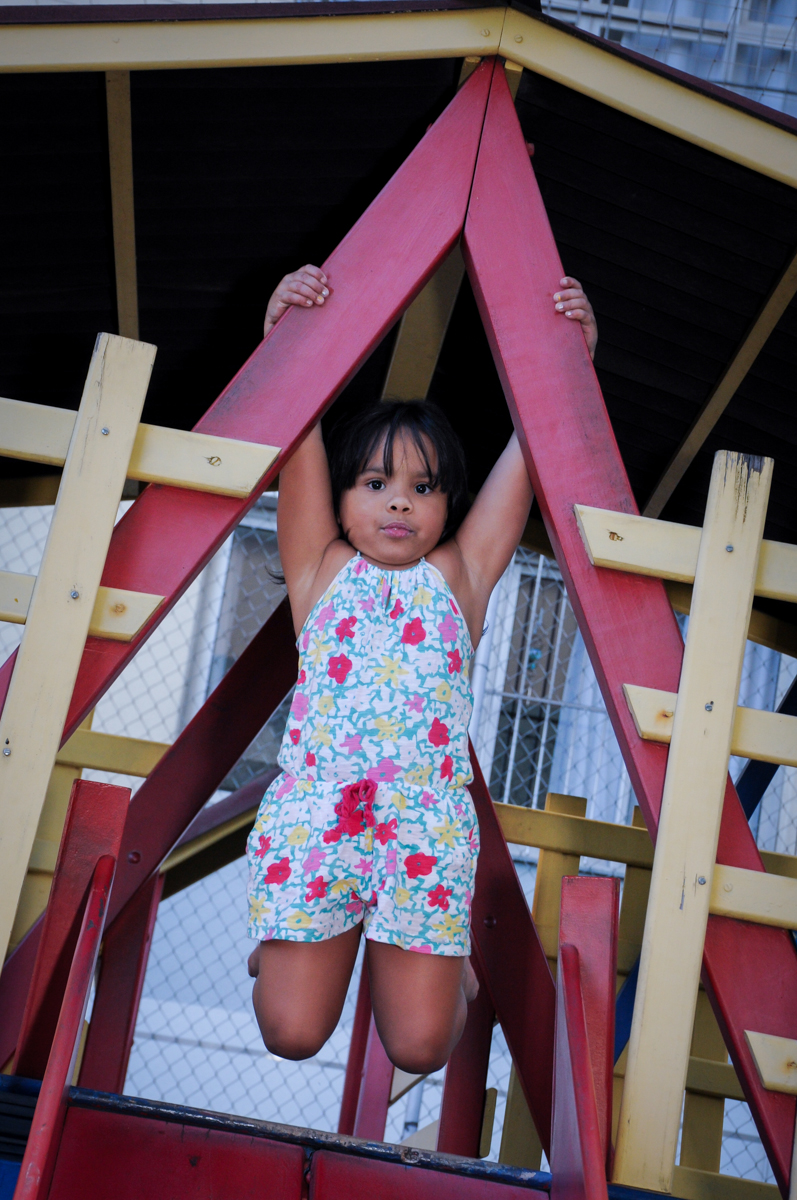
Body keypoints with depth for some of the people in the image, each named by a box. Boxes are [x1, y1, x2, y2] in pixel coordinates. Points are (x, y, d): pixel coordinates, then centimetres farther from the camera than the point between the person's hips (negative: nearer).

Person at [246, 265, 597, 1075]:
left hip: (428, 823, 1)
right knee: (291, 1034, 0)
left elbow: (528, 454, 8)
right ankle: (309, 927, 31)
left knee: (419, 1047, 1)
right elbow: (299, 447, 1)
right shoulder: (321, 569, 12)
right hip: (312, 814, 0)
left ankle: (429, 946, 33)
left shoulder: (459, 574, 13)